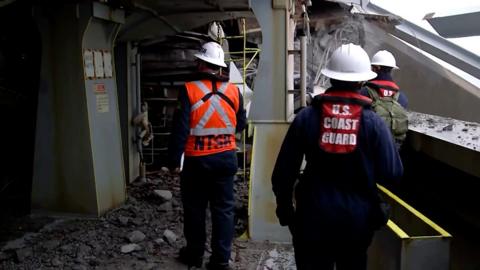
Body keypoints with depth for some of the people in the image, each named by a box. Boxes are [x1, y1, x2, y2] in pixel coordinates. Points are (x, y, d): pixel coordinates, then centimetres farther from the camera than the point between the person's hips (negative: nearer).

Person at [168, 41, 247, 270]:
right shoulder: (233, 91, -1)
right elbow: (241, 124, 9)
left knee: (195, 208, 14)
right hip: (226, 158, 3)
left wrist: (173, 160, -6)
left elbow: (181, 129, -14)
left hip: (197, 161, -2)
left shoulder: (189, 90, -12)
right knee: (223, 209, 10)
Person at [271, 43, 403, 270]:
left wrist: (284, 209, 9)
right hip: (357, 218, 1)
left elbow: (283, 172, -5)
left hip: (313, 216, 0)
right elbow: (392, 173, -8)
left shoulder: (307, 117, -7)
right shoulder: (373, 122, -9)